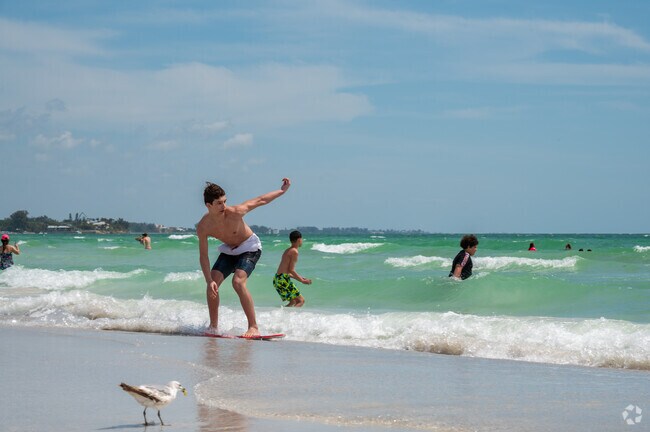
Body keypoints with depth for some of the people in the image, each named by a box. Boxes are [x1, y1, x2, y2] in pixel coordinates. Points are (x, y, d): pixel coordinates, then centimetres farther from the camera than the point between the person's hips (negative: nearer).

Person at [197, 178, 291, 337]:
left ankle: (254, 327, -25)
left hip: (249, 248, -4)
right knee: (212, 285, -10)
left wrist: (283, 190, -5)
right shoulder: (202, 227, -23)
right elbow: (203, 256, -19)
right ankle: (213, 327, 5)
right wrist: (209, 281, -31)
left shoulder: (234, 212, -31)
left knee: (238, 282, -26)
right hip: (229, 250, 4)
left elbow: (260, 200, -15)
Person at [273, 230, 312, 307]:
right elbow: (291, 270, -14)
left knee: (293, 301, 22)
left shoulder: (288, 250, 19)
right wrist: (302, 281, -6)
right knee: (301, 300, -7)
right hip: (283, 279, -9)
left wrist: (300, 278, 24)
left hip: (277, 279, 9)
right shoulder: (294, 252, -9)